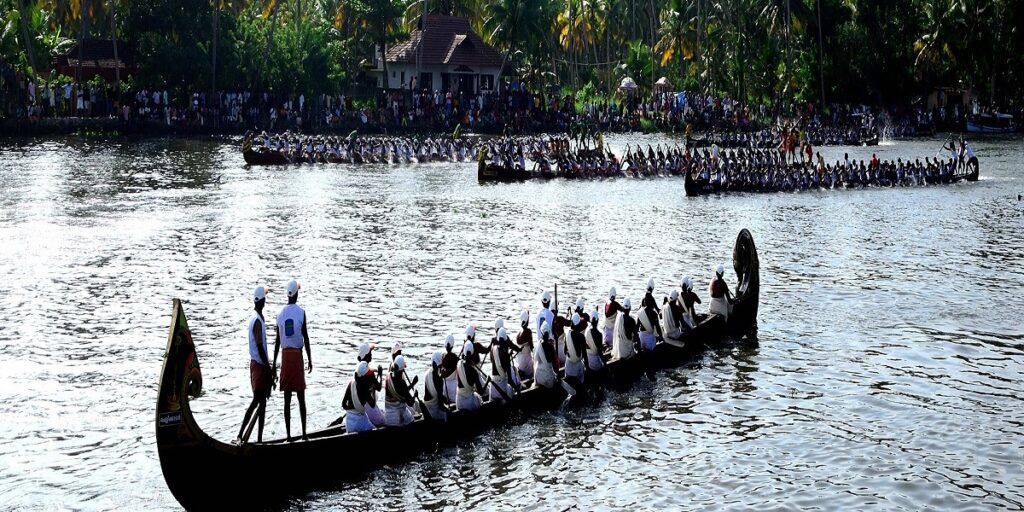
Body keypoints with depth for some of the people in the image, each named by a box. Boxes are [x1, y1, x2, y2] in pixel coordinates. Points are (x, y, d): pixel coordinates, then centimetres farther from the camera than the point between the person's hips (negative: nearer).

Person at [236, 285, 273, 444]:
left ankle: (259, 439, 11)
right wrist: (268, 368, -18)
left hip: (257, 364, 10)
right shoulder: (258, 321, -18)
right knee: (257, 401, -10)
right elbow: (260, 347, -21)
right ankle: (240, 434, -14)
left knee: (262, 401, 10)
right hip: (259, 365, -10)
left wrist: (268, 368, 22)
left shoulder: (255, 319, 13)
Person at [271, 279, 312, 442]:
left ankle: (288, 434, 2)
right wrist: (310, 360, 0)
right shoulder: (301, 312, -6)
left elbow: (277, 340, 4)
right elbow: (306, 337, -7)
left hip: (285, 355, 3)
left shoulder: (280, 314, 3)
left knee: (287, 398, 4)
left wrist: (274, 363, 9)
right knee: (301, 397, 1)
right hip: (297, 355, -2)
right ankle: (304, 433, -1)